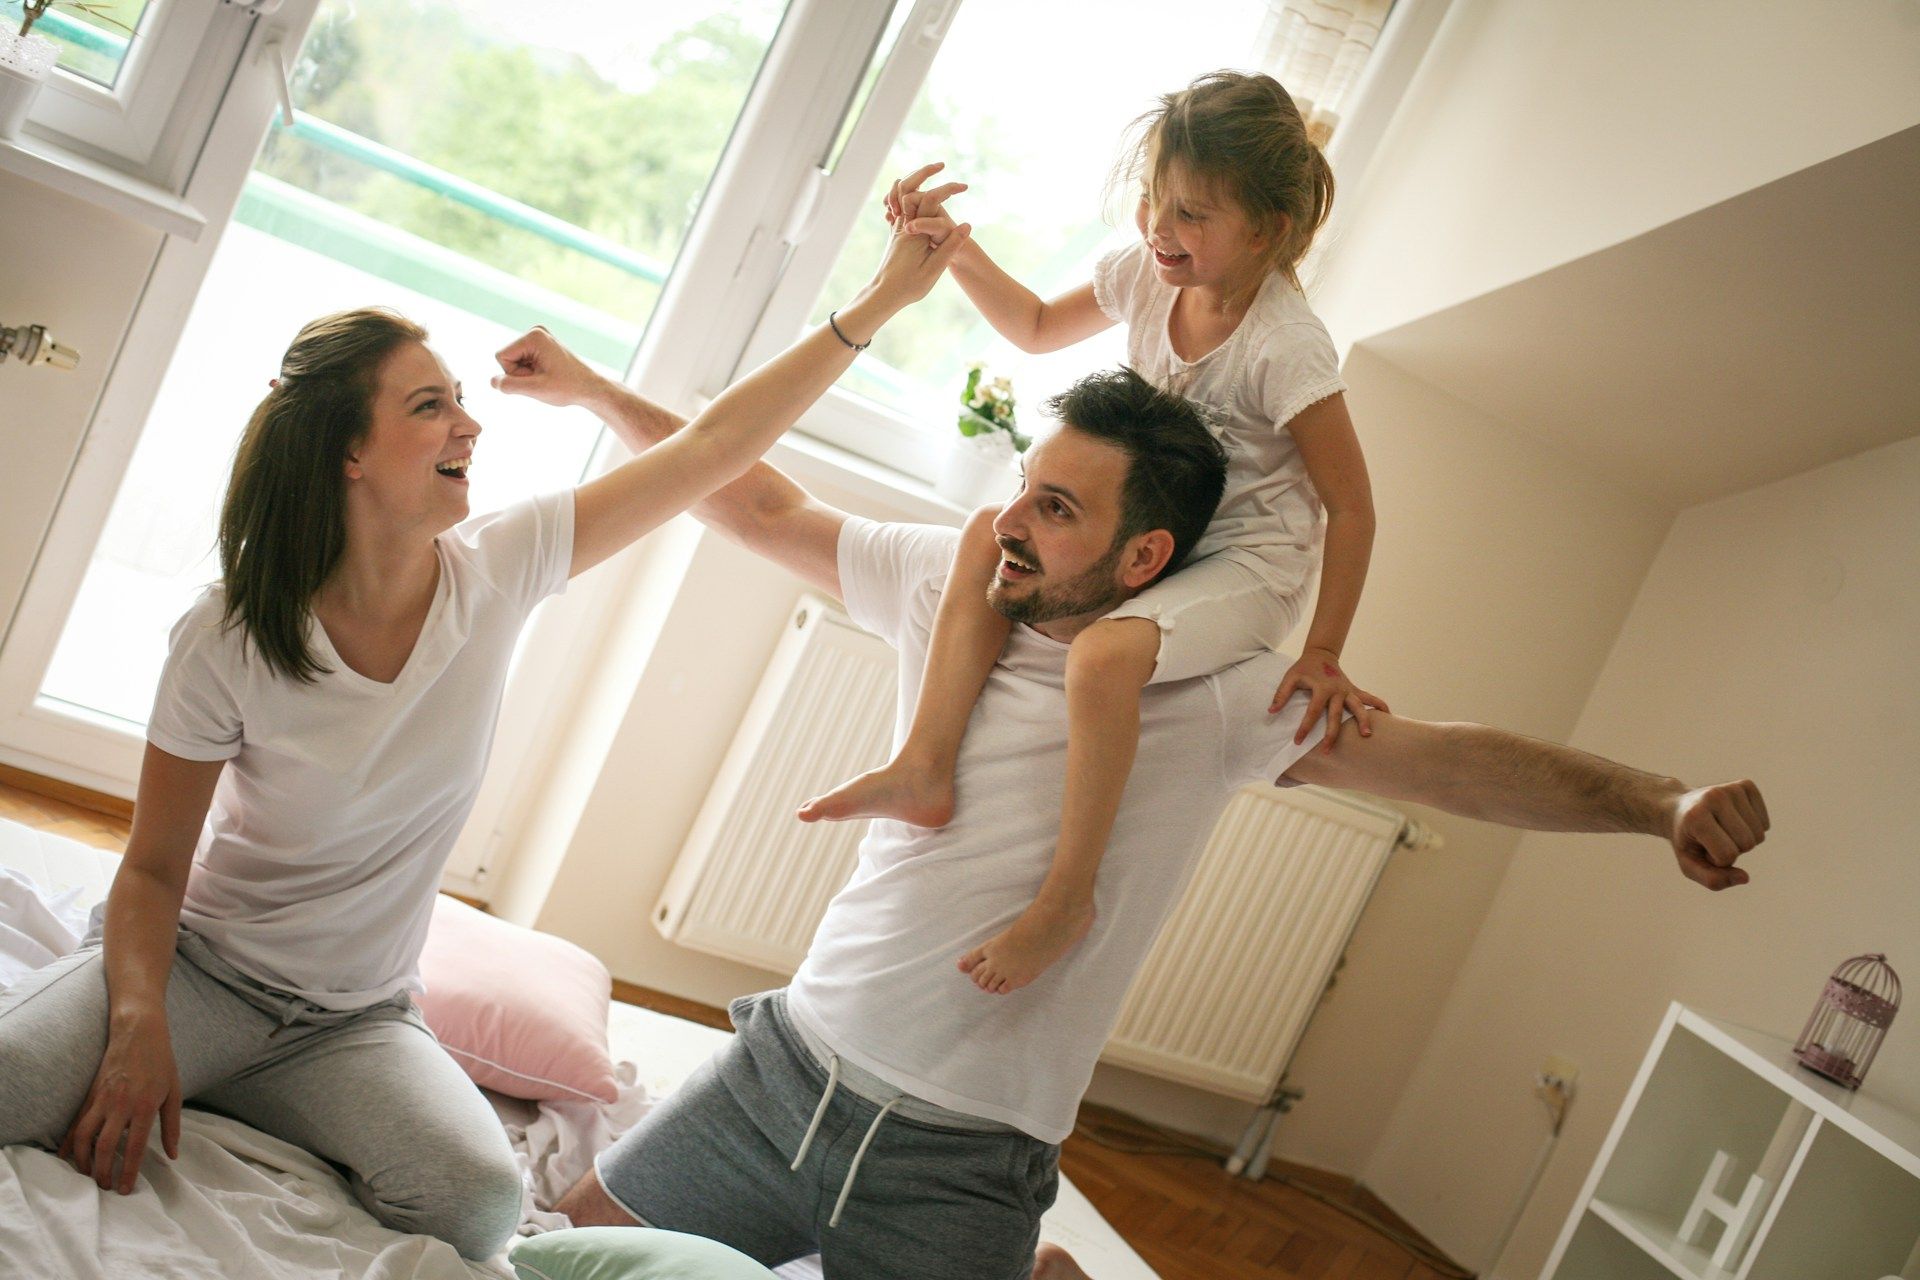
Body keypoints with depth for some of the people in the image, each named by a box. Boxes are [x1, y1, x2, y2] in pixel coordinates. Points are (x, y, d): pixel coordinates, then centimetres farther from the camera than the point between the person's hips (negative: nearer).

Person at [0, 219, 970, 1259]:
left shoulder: (497, 572, -11)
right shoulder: (227, 642, -17)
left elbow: (709, 449, -11)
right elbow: (154, 869, -8)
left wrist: (880, 301, -12)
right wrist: (139, 1023, -27)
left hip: (357, 1019, 4)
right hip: (202, 968, -3)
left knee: (480, 1199, -25)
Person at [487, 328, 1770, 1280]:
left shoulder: (1223, 700, -12)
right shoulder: (955, 585, -2)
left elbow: (1448, 757, -19)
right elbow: (770, 508, 7)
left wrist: (1668, 801, -32)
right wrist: (593, 388, 9)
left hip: (961, 1168, -4)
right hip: (791, 1061, 4)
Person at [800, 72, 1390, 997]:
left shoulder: (1287, 348, -25)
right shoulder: (1145, 276, -5)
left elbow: (1351, 509, -18)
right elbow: (1038, 329, 15)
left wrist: (1322, 656, -17)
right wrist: (954, 247, 2)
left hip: (1249, 564, -7)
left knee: (1104, 656, -33)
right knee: (991, 533, -12)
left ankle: (1067, 897, -18)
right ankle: (926, 766, -13)